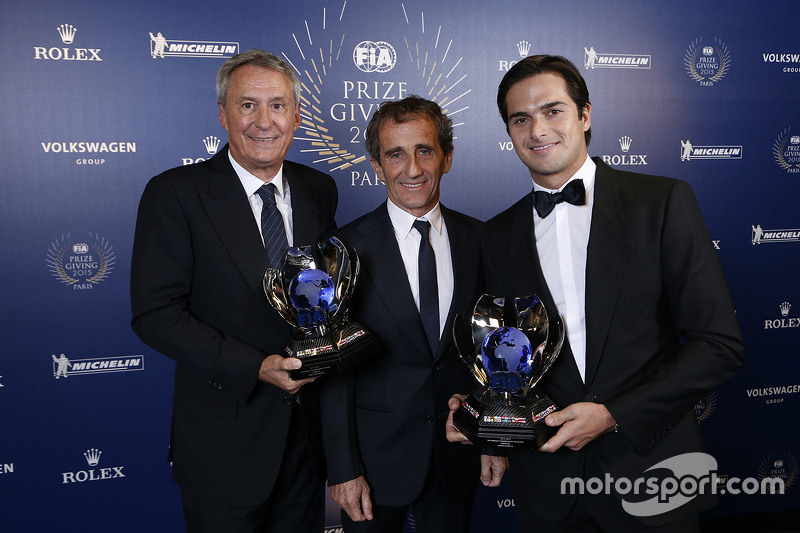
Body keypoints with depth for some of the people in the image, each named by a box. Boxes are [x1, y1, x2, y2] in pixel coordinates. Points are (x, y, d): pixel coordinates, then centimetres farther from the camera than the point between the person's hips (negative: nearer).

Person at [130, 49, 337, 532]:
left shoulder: (319, 190, 4)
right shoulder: (174, 193, -11)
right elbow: (155, 313, -15)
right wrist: (258, 367, -23)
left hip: (308, 429, 4)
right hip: (224, 442, -4)